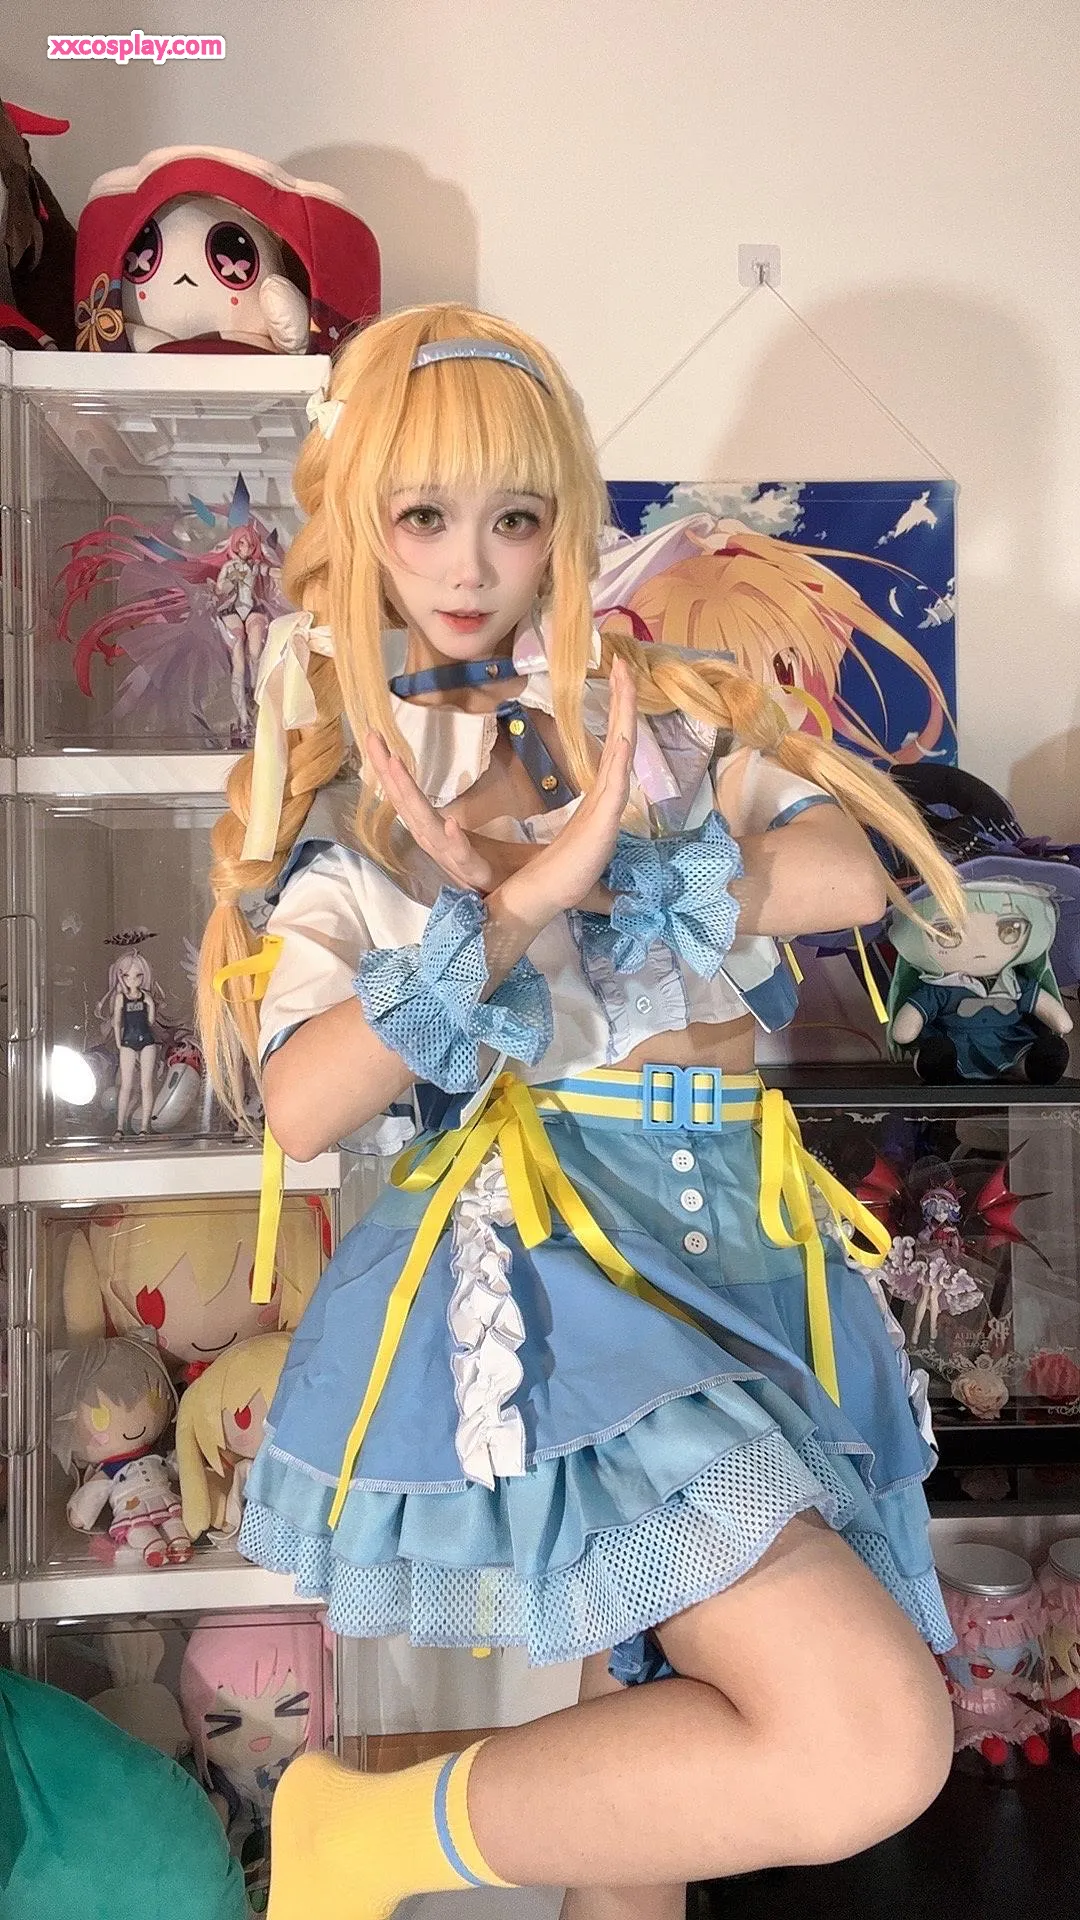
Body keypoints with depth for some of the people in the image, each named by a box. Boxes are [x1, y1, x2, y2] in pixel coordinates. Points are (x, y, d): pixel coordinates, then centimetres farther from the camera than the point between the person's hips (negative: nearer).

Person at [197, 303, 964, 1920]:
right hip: (549, 1253, -4)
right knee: (873, 1743, -18)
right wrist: (519, 902, -18)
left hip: (741, 1240, 5)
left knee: (667, 1725, 14)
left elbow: (851, 875, -5)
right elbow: (299, 1104, -9)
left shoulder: (657, 701, 12)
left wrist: (603, 882, -14)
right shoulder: (346, 794, 5)